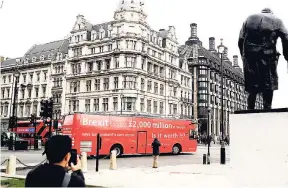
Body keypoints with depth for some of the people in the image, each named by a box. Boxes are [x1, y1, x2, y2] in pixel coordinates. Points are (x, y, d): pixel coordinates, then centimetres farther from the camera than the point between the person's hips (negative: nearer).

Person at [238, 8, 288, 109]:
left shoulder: (249, 19, 20)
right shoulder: (277, 21, 16)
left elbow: (241, 40, 11)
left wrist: (243, 55, 16)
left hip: (249, 55, 2)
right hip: (267, 55, -2)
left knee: (252, 86, 8)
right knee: (268, 85, 5)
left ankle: (250, 109, 5)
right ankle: (267, 108, 0)